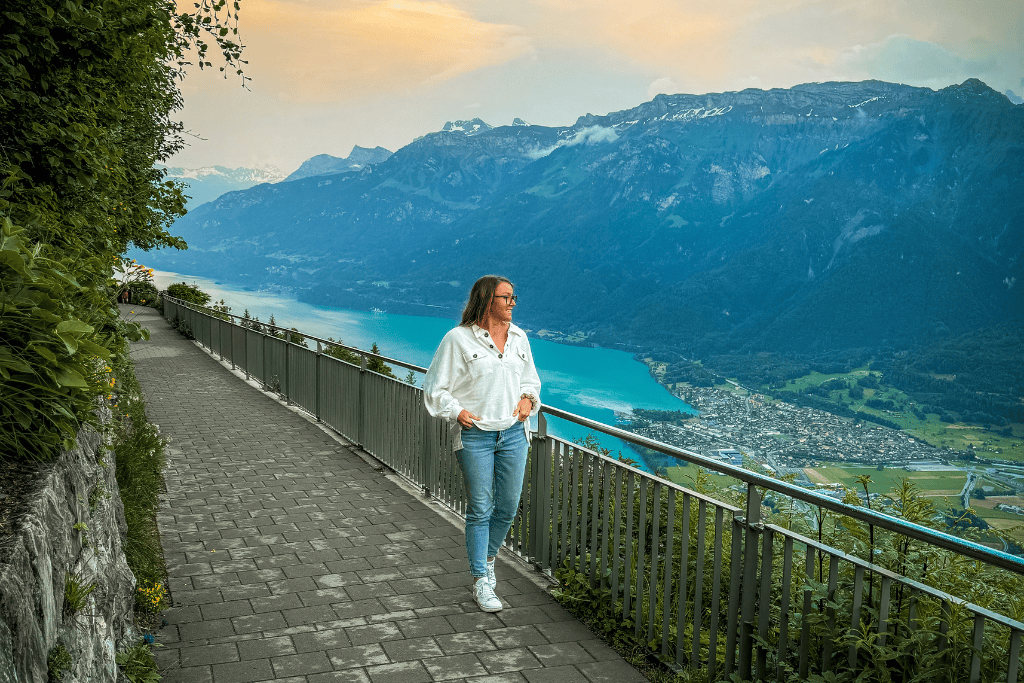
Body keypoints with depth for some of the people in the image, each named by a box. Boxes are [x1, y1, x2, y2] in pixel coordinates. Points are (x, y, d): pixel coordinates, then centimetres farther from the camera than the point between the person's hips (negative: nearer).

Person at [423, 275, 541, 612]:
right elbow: (435, 389, -2)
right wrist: (457, 412, -15)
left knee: (508, 507, 10)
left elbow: (530, 378, 24)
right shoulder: (458, 339, -7)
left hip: (513, 433, 5)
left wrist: (528, 398, 4)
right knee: (480, 509, 0)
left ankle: (487, 559, 36)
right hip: (475, 435, -5)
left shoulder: (519, 338, 9)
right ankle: (481, 581, 12)